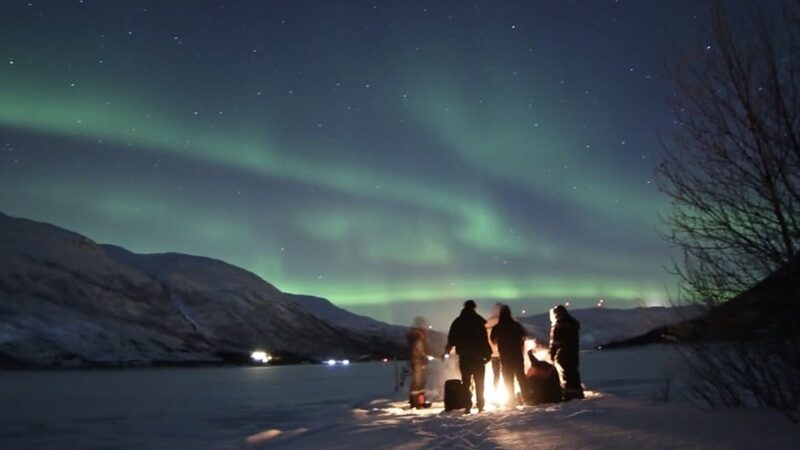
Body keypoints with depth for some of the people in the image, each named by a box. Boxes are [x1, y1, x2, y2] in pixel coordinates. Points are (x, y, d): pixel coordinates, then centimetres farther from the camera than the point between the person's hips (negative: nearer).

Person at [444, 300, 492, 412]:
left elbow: (451, 339, 7)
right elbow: (484, 340, -10)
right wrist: (488, 354, -4)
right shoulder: (478, 321, -6)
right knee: (479, 383, 5)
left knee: (466, 383, 7)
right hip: (477, 357, -3)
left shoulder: (457, 322, 5)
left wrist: (446, 352, 22)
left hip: (464, 357, 3)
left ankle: (468, 406, 1)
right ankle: (480, 406, 3)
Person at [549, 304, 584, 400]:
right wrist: (574, 351, 20)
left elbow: (554, 342, -12)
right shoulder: (574, 323, 12)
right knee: (574, 373, 15)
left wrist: (552, 355, -5)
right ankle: (578, 393, 19)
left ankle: (569, 395, -8)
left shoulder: (557, 325, -11)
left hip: (562, 354, -7)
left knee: (565, 375, -5)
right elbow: (575, 341, 16)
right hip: (574, 353, 7)